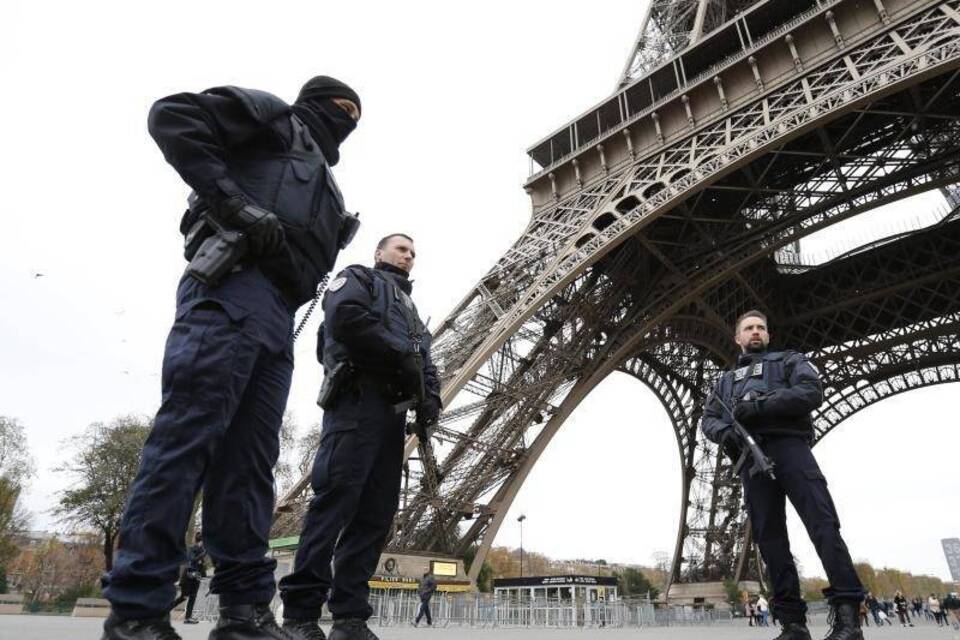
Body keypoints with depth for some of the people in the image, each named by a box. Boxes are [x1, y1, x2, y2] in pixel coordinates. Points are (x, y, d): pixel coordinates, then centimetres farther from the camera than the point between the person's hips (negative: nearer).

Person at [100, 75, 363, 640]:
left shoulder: (323, 183, 36)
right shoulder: (275, 117, 16)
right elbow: (173, 115, 1)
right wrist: (236, 202, -9)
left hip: (278, 318, 8)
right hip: (233, 287, -8)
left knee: (251, 461, 1)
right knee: (189, 434, -14)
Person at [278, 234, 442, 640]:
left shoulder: (410, 309, 34)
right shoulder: (359, 278, 14)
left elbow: (424, 361, 22)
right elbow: (345, 316, -10)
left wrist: (430, 395, 1)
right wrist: (400, 352, -9)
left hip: (393, 411, 8)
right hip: (357, 398, -7)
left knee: (376, 512, 0)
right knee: (336, 497, -16)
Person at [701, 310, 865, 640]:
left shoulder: (788, 360, 20)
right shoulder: (726, 380, 30)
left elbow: (812, 390, -1)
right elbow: (708, 418, 18)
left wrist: (760, 405, -14)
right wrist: (723, 431, -8)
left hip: (788, 444, -3)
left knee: (822, 522, -16)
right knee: (769, 535, -4)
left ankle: (847, 613, -16)